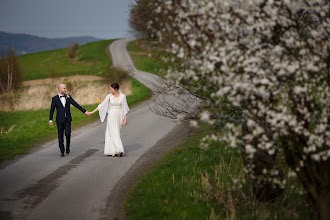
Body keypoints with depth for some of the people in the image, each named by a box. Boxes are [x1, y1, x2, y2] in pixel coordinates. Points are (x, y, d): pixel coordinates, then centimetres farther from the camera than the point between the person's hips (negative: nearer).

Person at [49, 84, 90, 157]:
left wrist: (85, 111, -3)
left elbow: (76, 105, 2)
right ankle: (62, 151, 11)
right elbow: (52, 110, 1)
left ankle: (67, 147, 16)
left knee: (68, 134, -11)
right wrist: (50, 120, -4)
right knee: (60, 136, 1)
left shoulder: (68, 97, 4)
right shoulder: (54, 98, -2)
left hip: (67, 120, 1)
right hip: (60, 120, -1)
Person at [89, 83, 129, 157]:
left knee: (117, 133, 3)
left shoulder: (122, 96, -3)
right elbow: (102, 105, 2)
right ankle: (119, 150, -10)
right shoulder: (109, 96, 1)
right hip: (111, 116, 1)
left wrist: (125, 119, -7)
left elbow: (125, 108, -3)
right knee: (113, 133, -8)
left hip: (119, 116, -1)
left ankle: (115, 151, 4)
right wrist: (92, 112, -1)